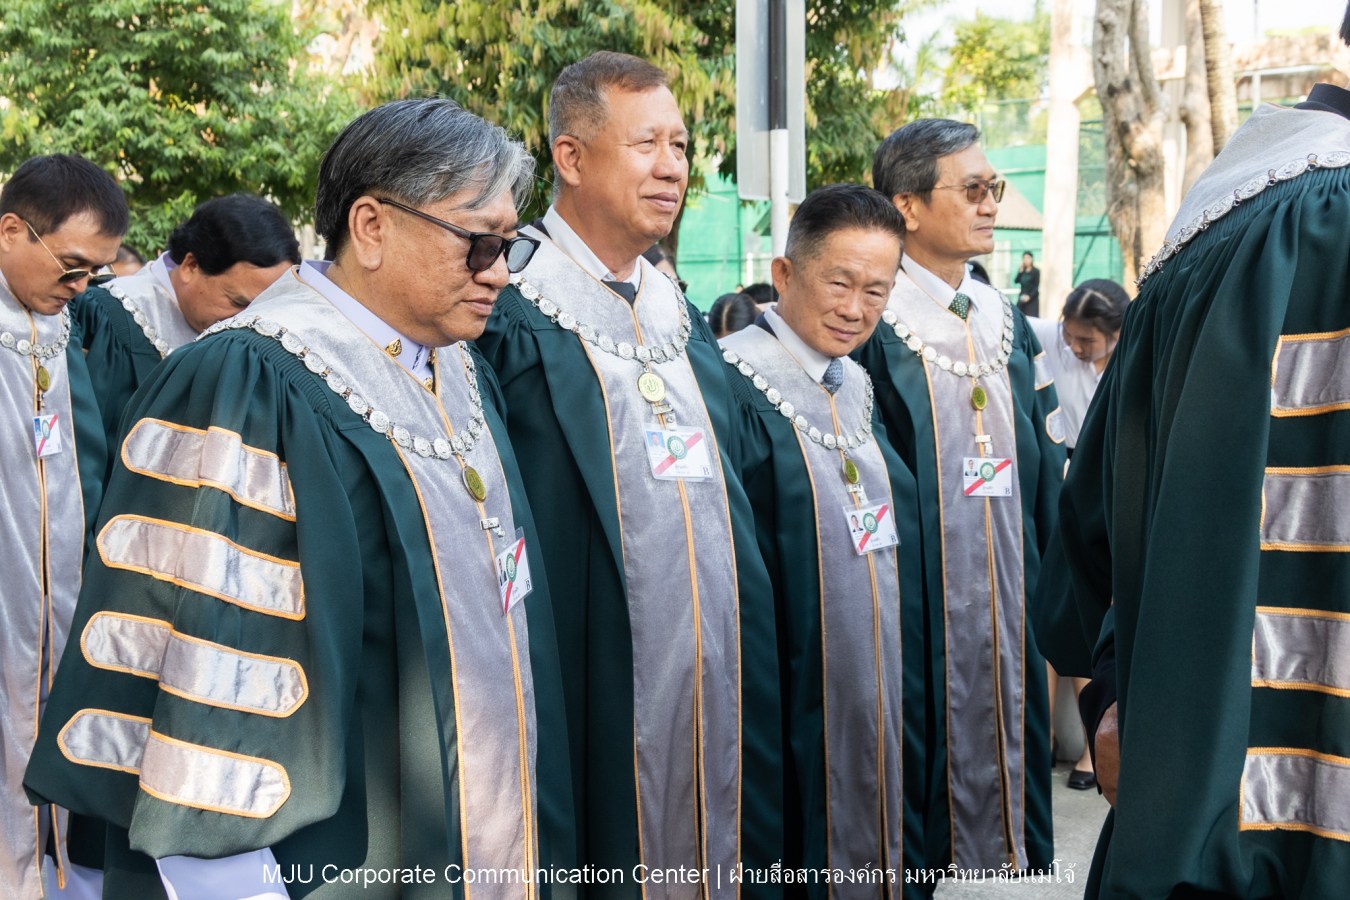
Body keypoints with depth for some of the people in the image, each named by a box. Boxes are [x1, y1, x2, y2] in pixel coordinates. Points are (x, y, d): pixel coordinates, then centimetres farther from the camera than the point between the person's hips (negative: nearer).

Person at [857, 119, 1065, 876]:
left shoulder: (1006, 322, 12)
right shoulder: (872, 326, -10)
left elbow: (1045, 465, 15)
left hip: (1012, 609, 6)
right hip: (919, 608, -6)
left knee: (1009, 752, 13)